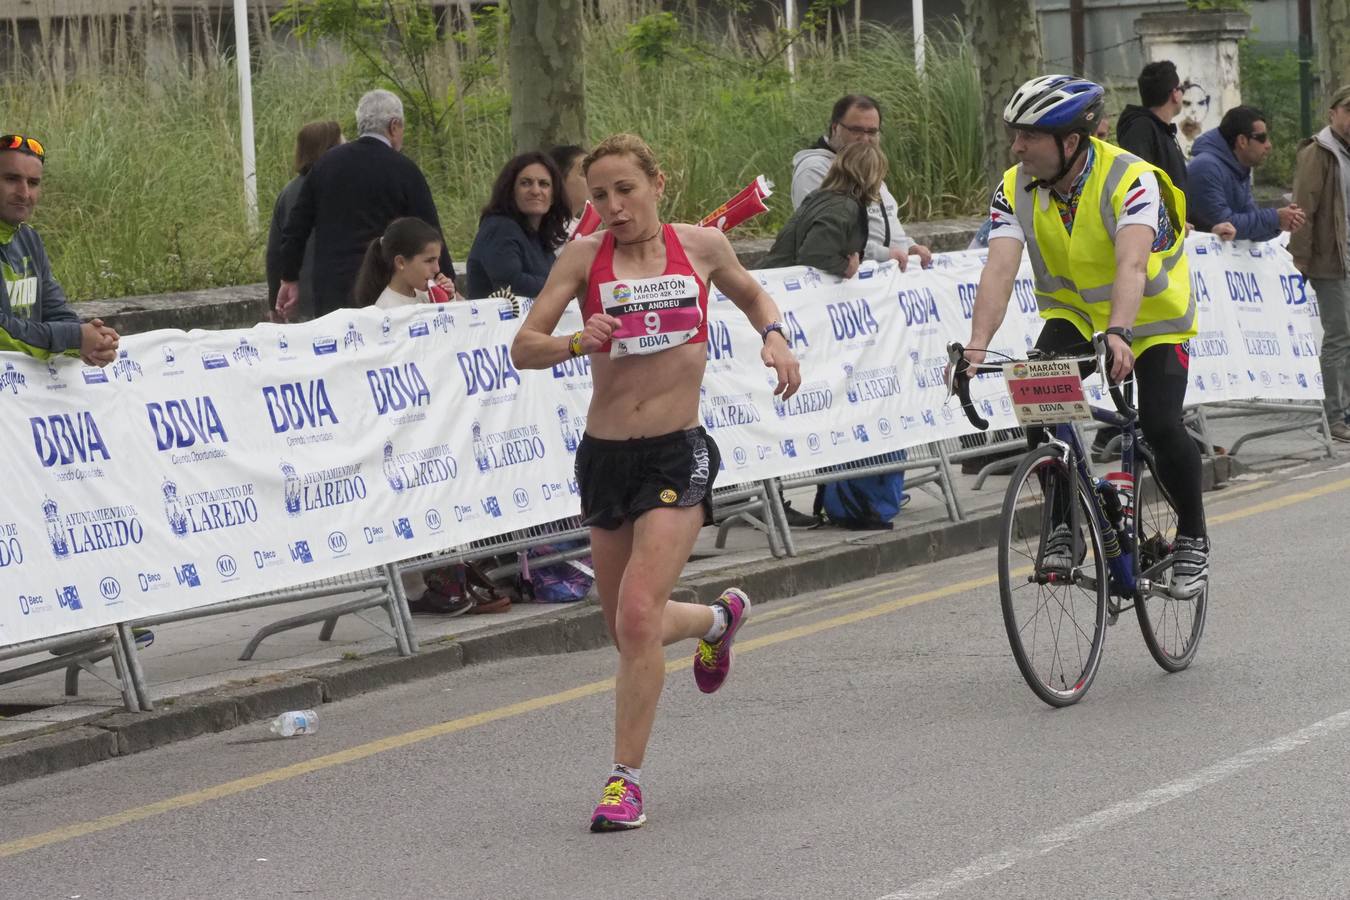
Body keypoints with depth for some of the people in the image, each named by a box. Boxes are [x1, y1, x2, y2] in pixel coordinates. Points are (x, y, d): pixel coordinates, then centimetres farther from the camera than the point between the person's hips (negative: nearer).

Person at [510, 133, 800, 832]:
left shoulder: (701, 245, 3)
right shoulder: (585, 257, -1)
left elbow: (751, 294, 24)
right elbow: (523, 349, -7)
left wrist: (774, 336, 3)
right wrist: (579, 342, -26)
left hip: (678, 455, -2)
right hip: (606, 455, 3)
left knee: (638, 616, -18)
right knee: (627, 628, 15)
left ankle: (626, 777, -8)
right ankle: (720, 617, 48)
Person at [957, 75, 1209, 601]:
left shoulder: (1130, 180, -29)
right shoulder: (1017, 188, -16)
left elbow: (1131, 265, -43)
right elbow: (999, 269, -26)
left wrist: (1118, 333, -60)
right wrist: (977, 346, -41)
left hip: (1154, 316, -4)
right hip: (1075, 310, 4)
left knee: (1160, 426, -19)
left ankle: (1192, 538, 4)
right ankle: (1064, 522, -4)